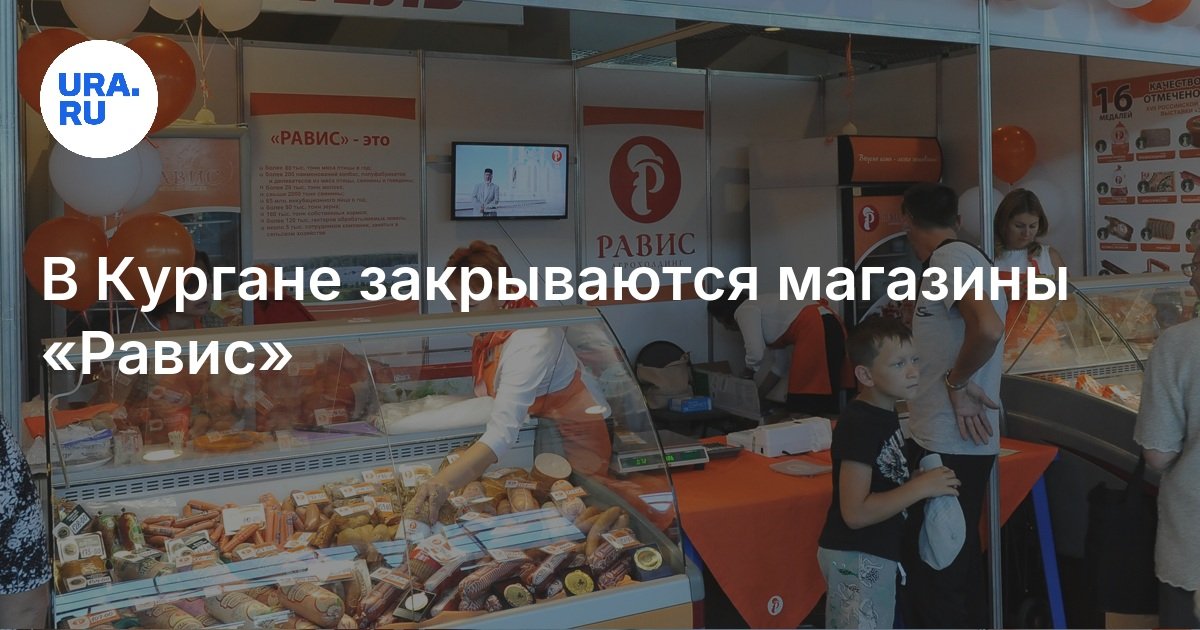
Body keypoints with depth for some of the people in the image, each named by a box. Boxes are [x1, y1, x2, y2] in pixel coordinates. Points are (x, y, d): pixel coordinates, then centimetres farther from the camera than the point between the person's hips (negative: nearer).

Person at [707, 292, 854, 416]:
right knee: (823, 398, 10)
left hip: (815, 331, -10)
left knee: (805, 402, -5)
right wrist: (759, 394, 33)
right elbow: (781, 364, 30)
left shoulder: (744, 311, 5)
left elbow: (756, 354, -6)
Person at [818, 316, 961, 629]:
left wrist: (919, 478, 4)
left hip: (874, 555, 10)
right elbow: (855, 512, -26)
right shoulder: (859, 425, -23)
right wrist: (921, 487, -21)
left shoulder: (885, 415, 8)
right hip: (856, 558, -10)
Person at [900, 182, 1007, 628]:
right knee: (961, 560, 20)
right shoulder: (963, 257, 15)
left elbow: (988, 327, -30)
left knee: (935, 573, -3)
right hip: (964, 440, 10)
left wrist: (955, 381, -17)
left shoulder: (950, 258, -14)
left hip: (946, 444, -10)